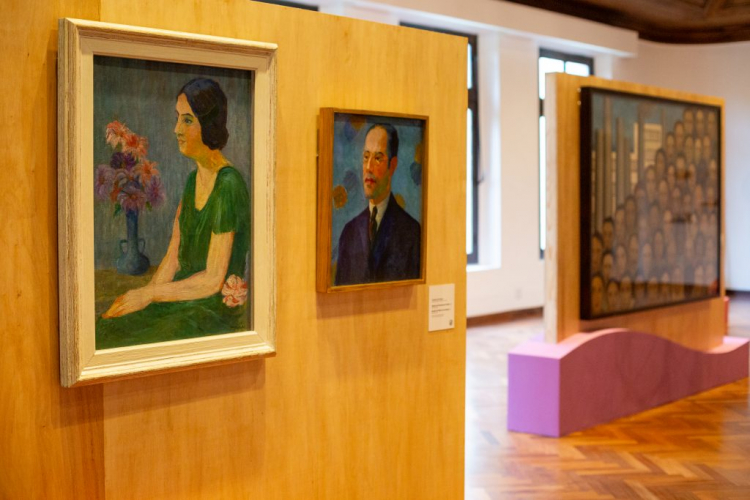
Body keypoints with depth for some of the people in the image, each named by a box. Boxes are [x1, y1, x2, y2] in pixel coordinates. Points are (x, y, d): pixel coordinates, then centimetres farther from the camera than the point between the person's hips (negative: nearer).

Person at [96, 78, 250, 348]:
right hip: (185, 300, 8)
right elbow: (173, 256, 9)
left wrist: (149, 294, -16)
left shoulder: (228, 186, -18)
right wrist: (138, 298, -4)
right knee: (104, 329, -10)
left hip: (216, 312, -8)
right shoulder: (193, 179, 10)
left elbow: (213, 279, -18)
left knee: (114, 346, -20)